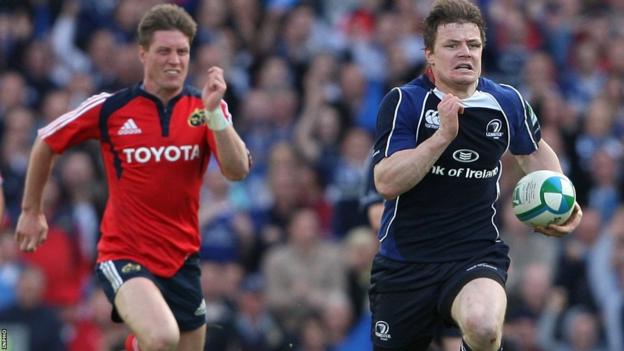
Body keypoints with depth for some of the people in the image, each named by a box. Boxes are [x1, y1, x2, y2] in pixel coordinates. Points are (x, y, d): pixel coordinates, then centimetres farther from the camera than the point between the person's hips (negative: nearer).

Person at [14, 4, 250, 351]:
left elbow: (238, 171, -14)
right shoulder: (109, 108, -6)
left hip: (182, 258, 4)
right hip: (124, 254, -4)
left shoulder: (206, 108, 0)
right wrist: (31, 211, 14)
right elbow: (46, 143, 9)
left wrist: (213, 113, -26)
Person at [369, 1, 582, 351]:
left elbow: (536, 152, 23)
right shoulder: (403, 102, -8)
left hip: (476, 254, 0)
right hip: (404, 263, 0)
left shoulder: (507, 102, 1)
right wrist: (443, 134, -26)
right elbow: (387, 183, -19)